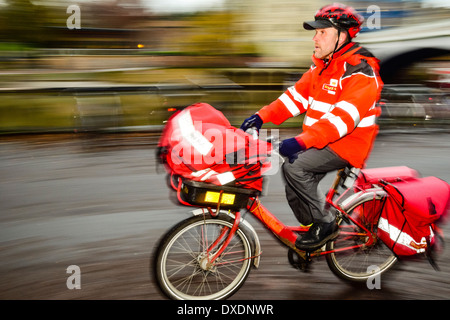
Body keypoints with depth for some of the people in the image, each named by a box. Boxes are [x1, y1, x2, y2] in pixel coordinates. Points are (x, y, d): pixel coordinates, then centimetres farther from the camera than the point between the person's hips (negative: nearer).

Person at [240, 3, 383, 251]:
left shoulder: (361, 72, -18)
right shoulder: (321, 65, 12)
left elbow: (343, 117, -31)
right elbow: (297, 94, 8)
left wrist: (302, 141, -42)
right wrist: (262, 116, -6)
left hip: (347, 143, -9)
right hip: (321, 140, 9)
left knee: (294, 167, -25)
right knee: (295, 193, 5)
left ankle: (325, 224, -9)